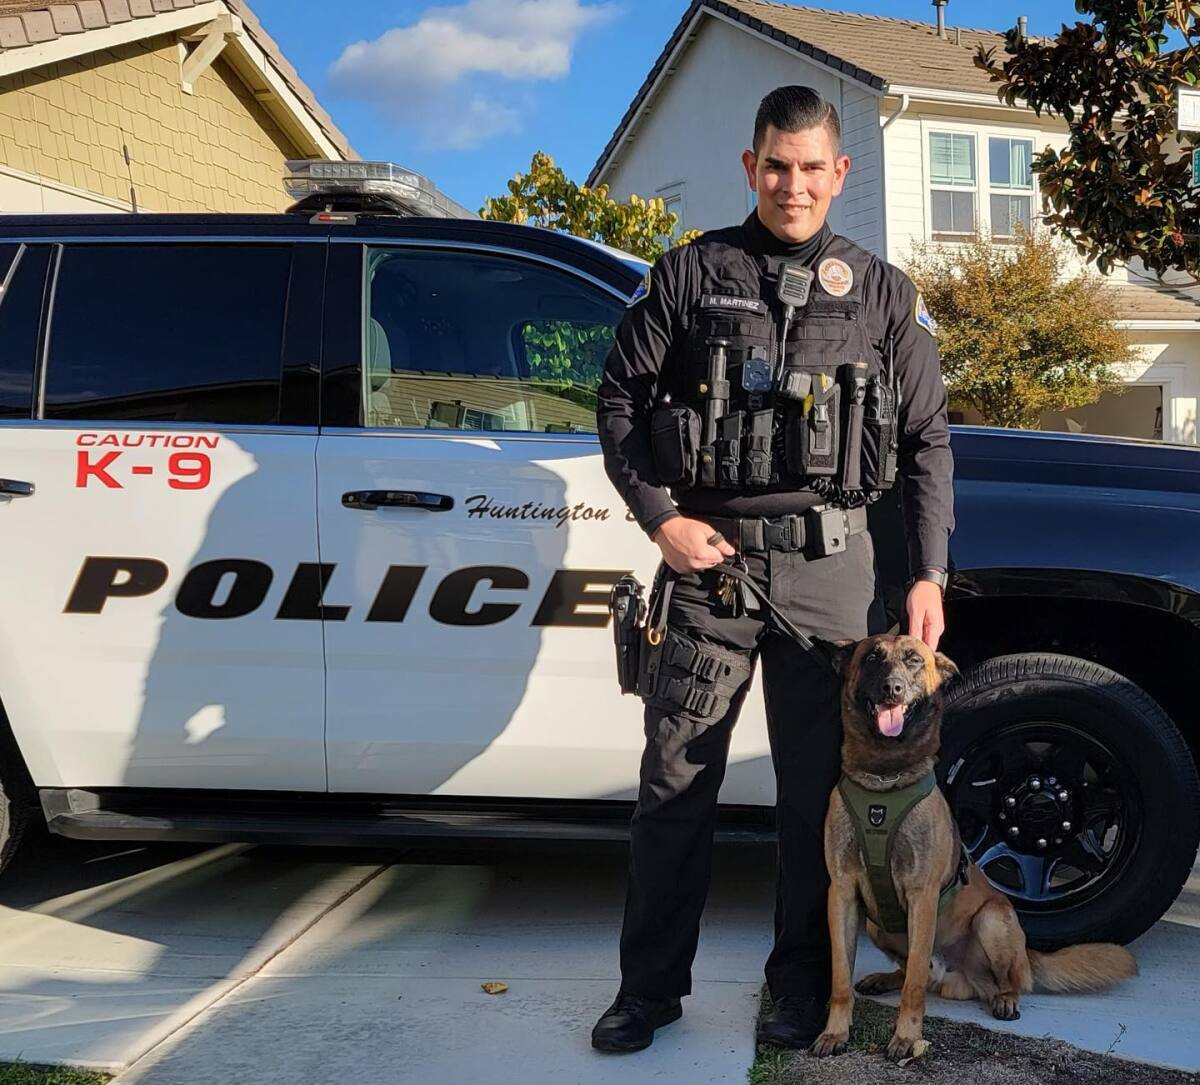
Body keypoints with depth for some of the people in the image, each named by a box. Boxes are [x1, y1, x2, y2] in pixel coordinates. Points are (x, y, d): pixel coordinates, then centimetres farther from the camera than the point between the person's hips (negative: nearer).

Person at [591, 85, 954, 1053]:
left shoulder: (883, 293, 9)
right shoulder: (690, 275, 6)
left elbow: (927, 441, 10)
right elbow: (621, 400, 7)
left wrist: (929, 575, 3)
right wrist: (661, 516, -5)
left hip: (829, 562, 1)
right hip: (711, 552, 0)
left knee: (816, 785, 7)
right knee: (676, 780, 2)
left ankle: (801, 984, 22)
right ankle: (651, 986, 14)